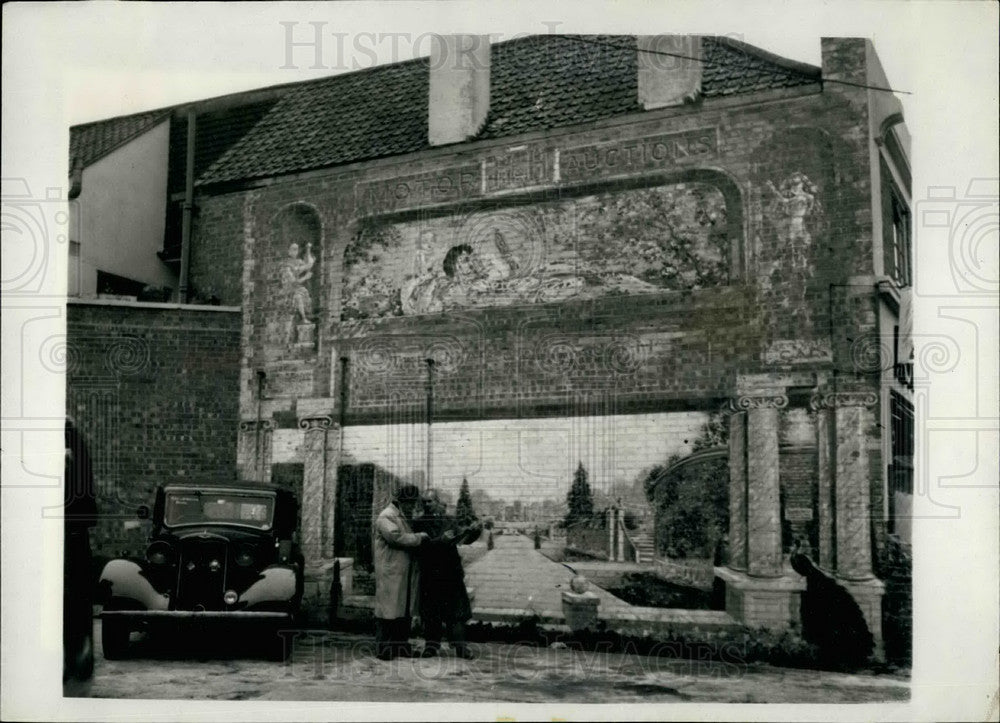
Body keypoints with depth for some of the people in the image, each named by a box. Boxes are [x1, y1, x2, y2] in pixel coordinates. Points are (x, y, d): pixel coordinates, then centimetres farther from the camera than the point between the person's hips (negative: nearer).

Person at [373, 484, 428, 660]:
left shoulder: (410, 517, 21)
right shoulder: (386, 517, -8)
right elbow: (396, 537, -23)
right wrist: (418, 537, -14)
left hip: (408, 573, 9)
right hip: (390, 572, -8)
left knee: (406, 610, 10)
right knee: (388, 610, -6)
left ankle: (401, 646, 17)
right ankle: (383, 649, 0)